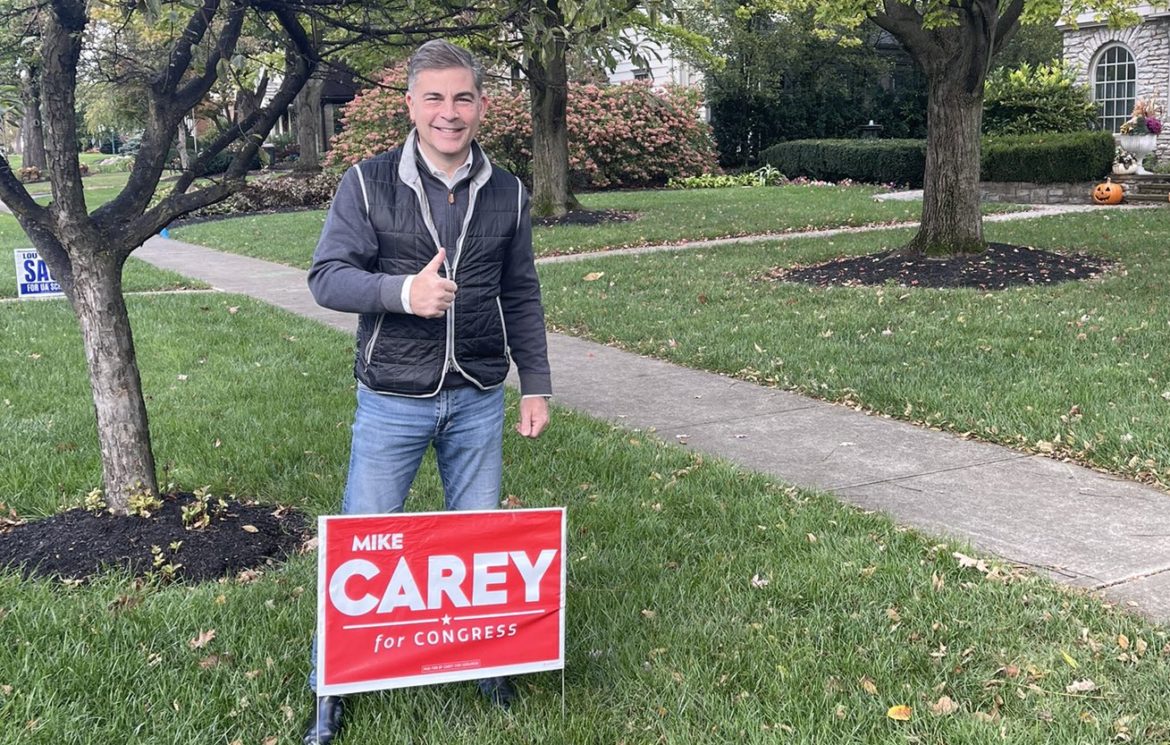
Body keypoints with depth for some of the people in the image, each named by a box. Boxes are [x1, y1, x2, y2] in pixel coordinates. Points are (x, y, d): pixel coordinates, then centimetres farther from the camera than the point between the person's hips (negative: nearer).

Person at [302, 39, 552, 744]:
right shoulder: (368, 184, -6)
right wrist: (403, 292, -27)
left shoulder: (507, 194, 2)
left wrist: (537, 386, 7)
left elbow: (521, 297, 9)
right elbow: (328, 277, -10)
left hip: (479, 402, 3)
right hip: (392, 402, -2)